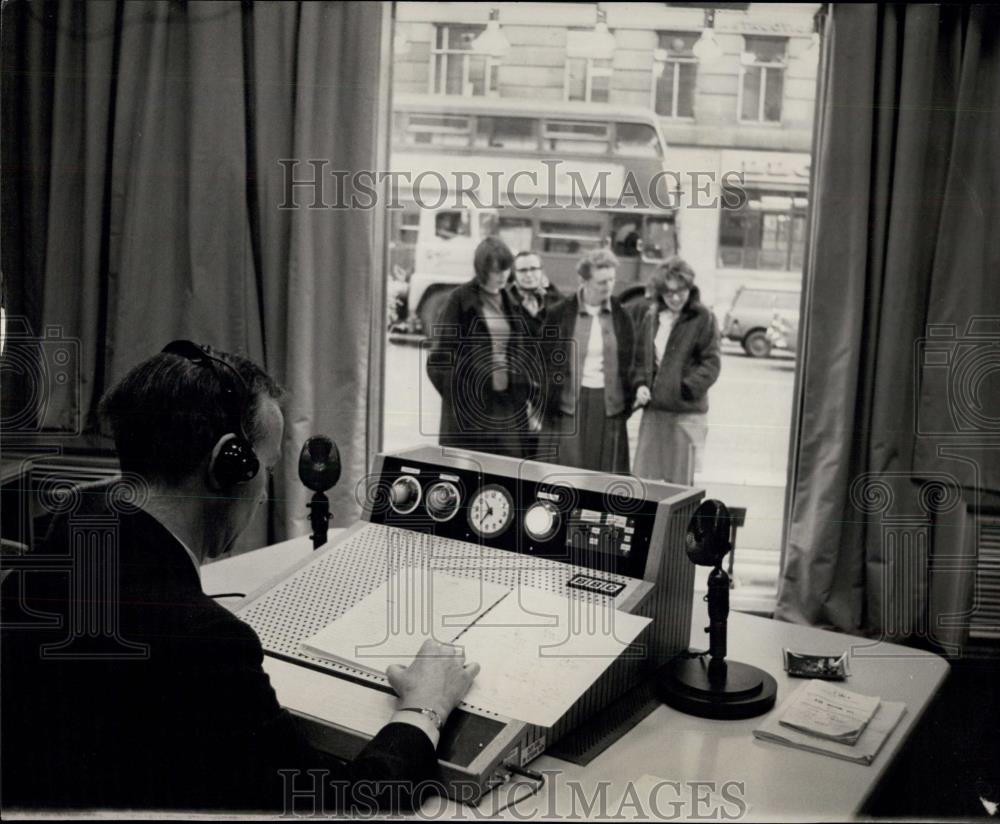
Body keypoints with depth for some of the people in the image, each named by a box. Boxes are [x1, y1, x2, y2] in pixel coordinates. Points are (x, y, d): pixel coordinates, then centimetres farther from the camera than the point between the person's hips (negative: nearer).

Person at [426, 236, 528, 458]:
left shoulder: (510, 301, 11)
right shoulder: (460, 300, -5)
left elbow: (519, 353, 14)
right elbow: (439, 357, -6)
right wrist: (456, 397, -9)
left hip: (506, 404, 5)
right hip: (470, 404, -5)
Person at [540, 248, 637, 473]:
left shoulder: (622, 314, 4)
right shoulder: (560, 314, -1)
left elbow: (631, 361, 10)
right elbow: (545, 362, 2)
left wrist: (629, 400, 4)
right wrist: (541, 406, 0)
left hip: (609, 405, 2)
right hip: (569, 404, -2)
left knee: (606, 475, 4)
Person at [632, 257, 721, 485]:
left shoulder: (703, 318, -6)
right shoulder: (652, 316, 9)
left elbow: (711, 364, -6)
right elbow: (640, 357, 17)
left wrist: (687, 388, -16)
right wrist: (640, 384, 1)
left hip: (686, 411, -4)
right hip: (653, 409, 5)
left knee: (680, 484, 3)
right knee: (642, 479, 7)